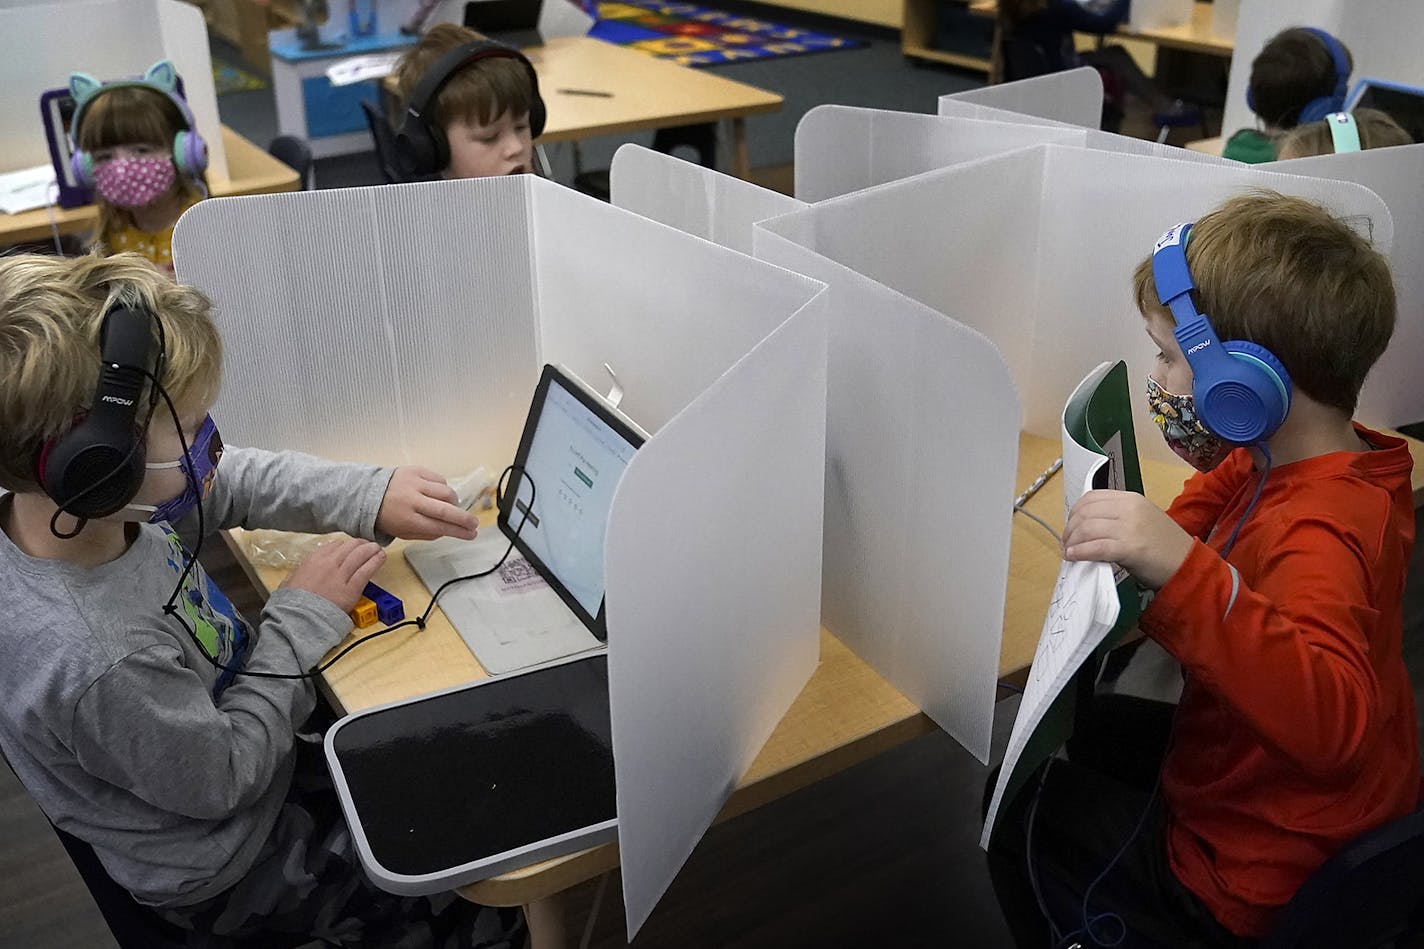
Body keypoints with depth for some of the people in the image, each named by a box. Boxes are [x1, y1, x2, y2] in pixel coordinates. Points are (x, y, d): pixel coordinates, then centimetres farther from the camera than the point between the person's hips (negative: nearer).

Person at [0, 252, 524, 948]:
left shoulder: (98, 507, -18)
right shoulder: (92, 661, -41)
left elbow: (234, 481, 1)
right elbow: (223, 780, -24)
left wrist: (370, 497, -11)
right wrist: (303, 616, -18)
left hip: (240, 731, 7)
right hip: (229, 870, -7)